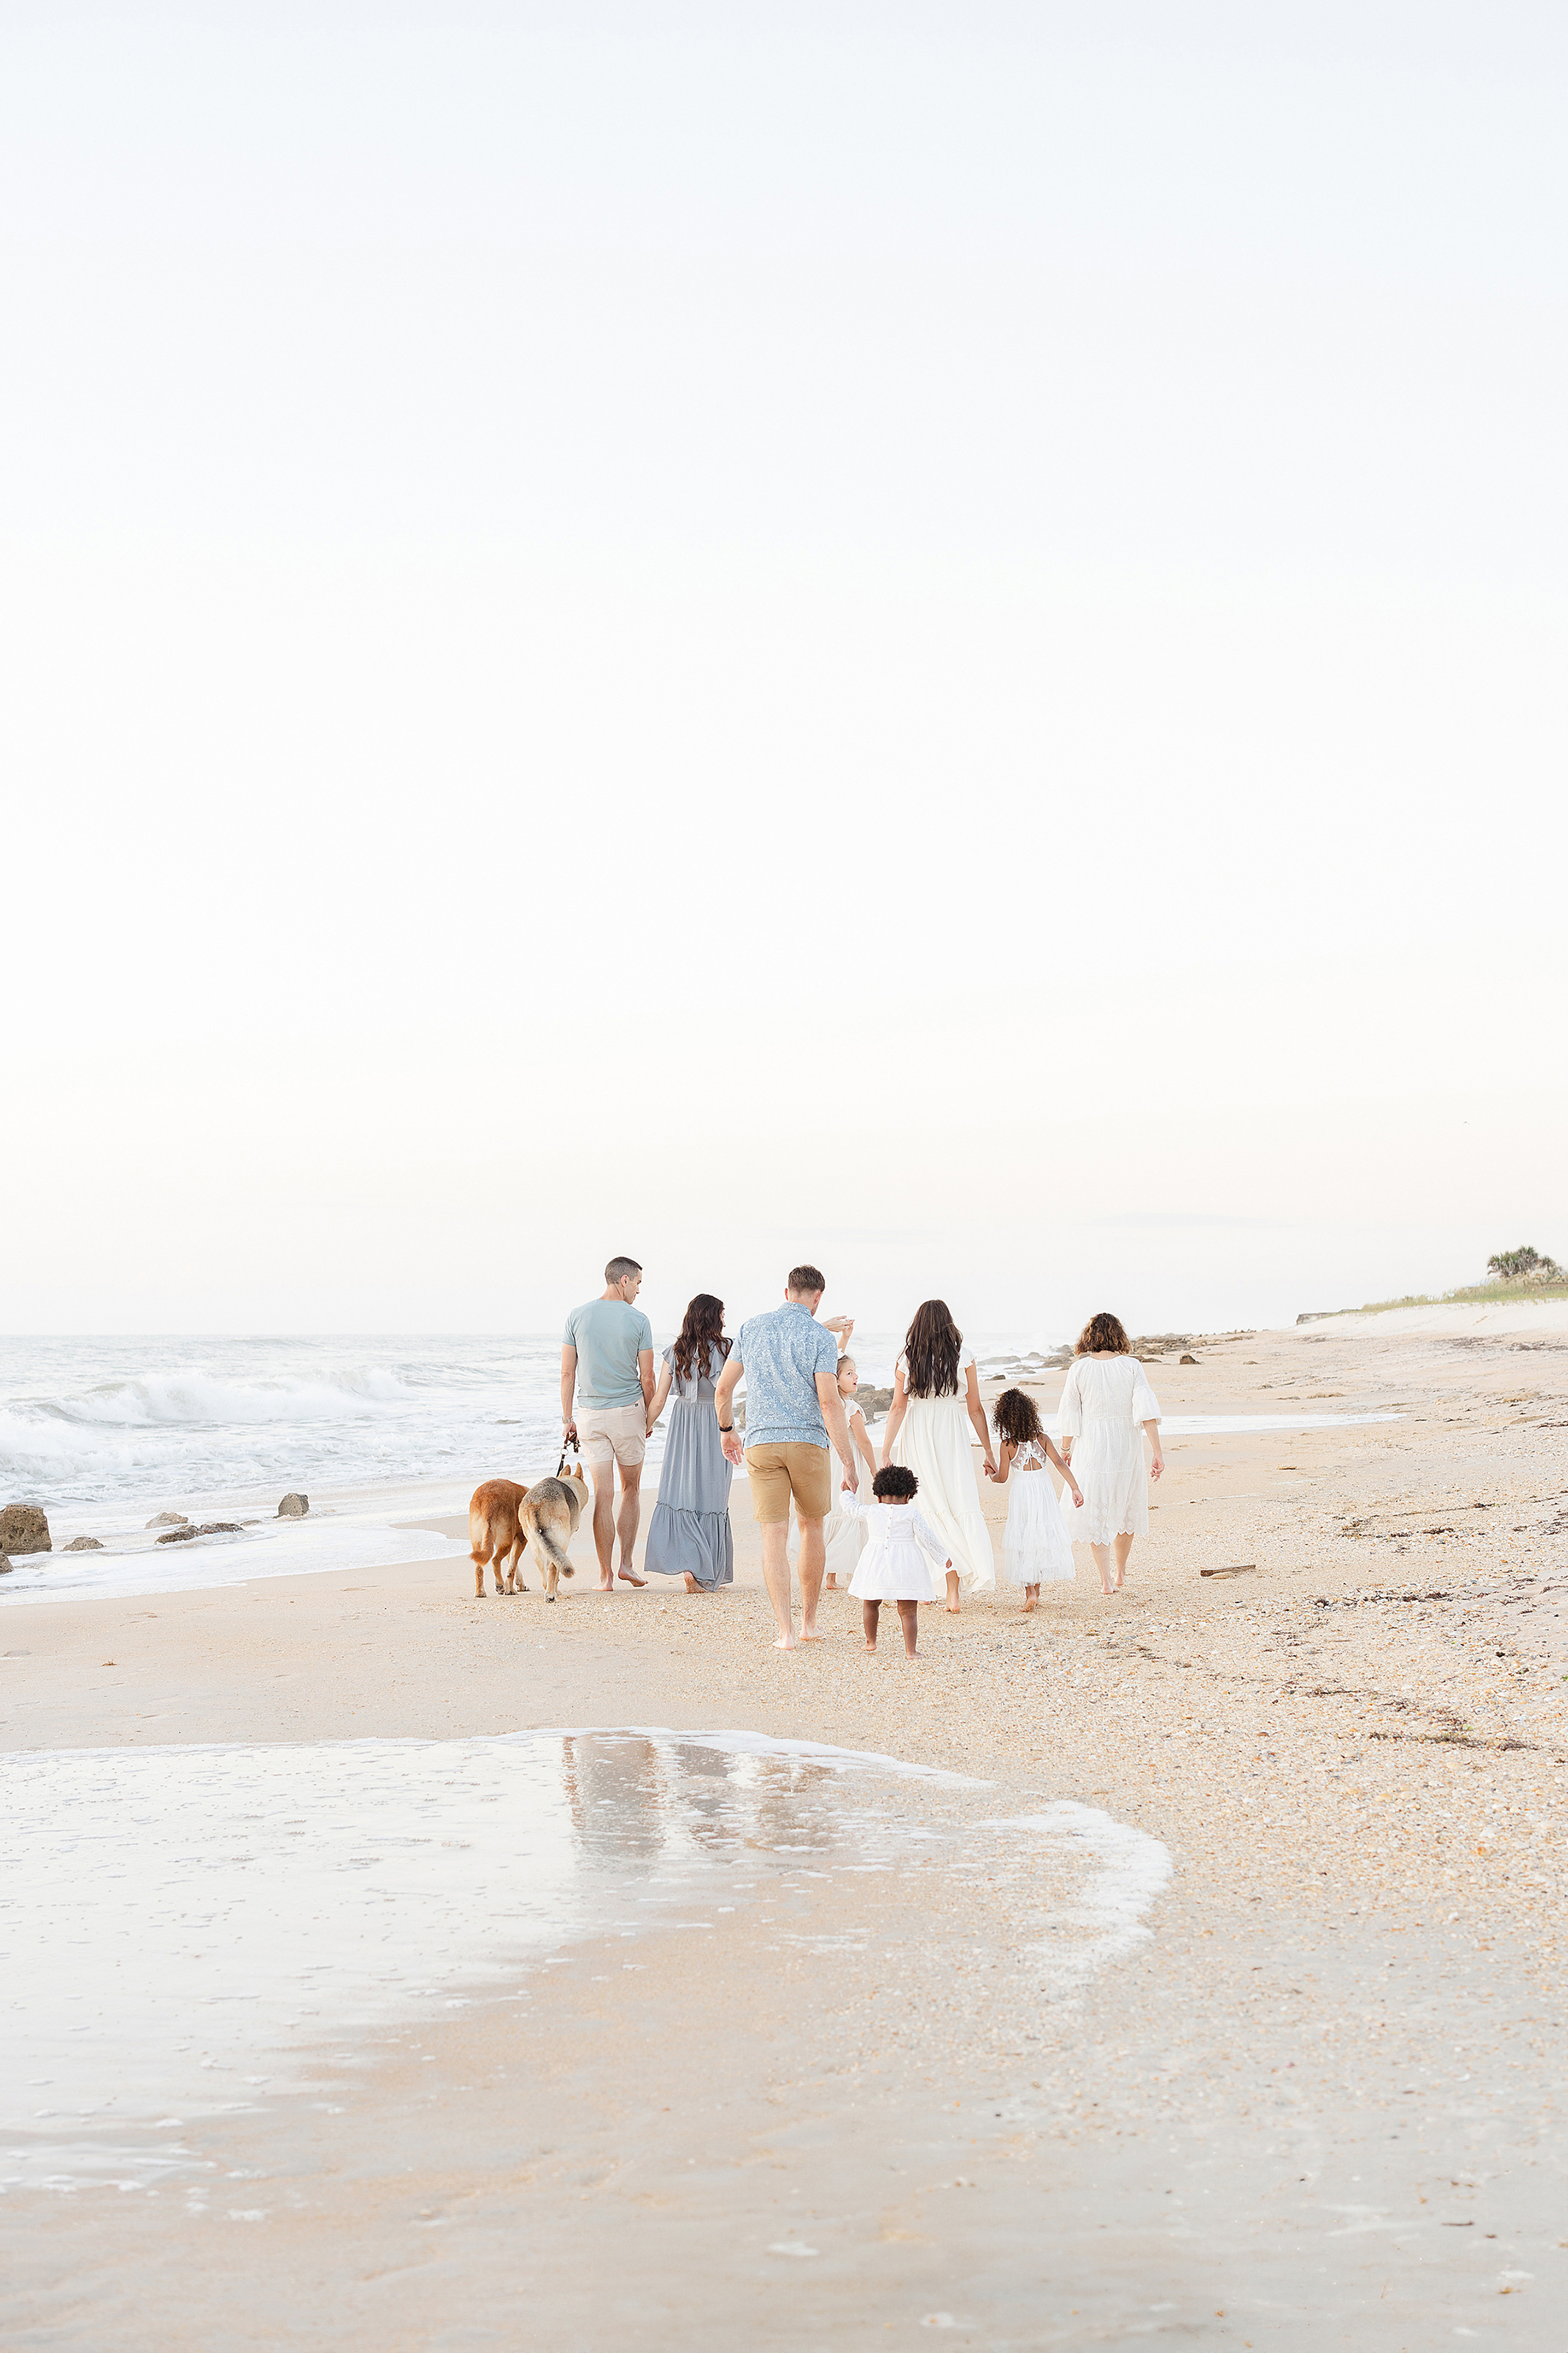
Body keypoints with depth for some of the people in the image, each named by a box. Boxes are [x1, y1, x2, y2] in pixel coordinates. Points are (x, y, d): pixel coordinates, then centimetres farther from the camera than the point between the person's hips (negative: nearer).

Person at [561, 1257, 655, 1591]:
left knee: (603, 1495, 4)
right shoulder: (637, 1320, -6)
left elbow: (567, 1373, 0)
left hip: (590, 1413, 2)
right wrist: (649, 1418, 9)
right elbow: (647, 1378, -4)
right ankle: (626, 1563, 9)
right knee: (631, 1489, 16)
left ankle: (606, 1576, 3)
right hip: (629, 1412, -2)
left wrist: (567, 1418, 7)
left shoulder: (576, 1317, 0)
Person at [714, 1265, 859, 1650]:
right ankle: (809, 1621, 24)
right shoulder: (820, 1337, -5)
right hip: (808, 1442, -1)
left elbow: (723, 1389, 10)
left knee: (774, 1536, -2)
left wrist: (726, 1430, 29)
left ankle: (786, 1630, -10)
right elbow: (829, 1402, -14)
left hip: (761, 1443, 1)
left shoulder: (751, 1328, 6)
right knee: (811, 1527, 18)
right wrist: (849, 1464, -12)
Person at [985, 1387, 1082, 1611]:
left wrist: (991, 1474, 19)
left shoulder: (1007, 1445, -8)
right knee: (1042, 1537, 14)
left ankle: (1030, 1592, -3)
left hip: (1021, 1492, -2)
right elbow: (1060, 1464, -8)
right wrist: (1075, 1488, -7)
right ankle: (1036, 1591, 20)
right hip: (1043, 1490, 2)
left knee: (1024, 1542, 6)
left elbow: (1002, 1478, -3)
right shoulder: (1042, 1439, -2)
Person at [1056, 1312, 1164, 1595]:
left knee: (1096, 1514, 6)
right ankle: (1120, 1572, 33)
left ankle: (1106, 1580, -1)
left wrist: (1066, 1450, 14)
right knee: (1125, 1509, 20)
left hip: (1091, 1447, -1)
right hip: (1127, 1446, 1)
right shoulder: (1131, 1366, -6)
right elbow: (1147, 1411, -13)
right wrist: (1157, 1453, -12)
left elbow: (1070, 1416, -2)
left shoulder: (1079, 1368, -6)